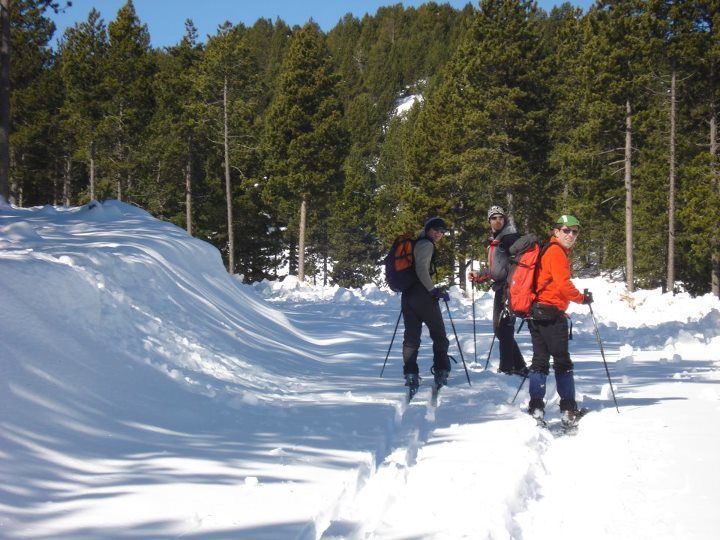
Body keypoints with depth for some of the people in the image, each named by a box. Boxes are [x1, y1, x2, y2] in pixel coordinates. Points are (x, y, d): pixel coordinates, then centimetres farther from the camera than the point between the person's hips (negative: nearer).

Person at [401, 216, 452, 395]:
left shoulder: (415, 244, 20)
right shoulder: (426, 245, -7)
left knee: (411, 337, 7)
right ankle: (441, 372, 6)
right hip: (422, 294, -8)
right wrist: (434, 290, -16)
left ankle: (410, 374, 0)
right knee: (439, 334, 5)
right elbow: (421, 270, -19)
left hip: (407, 294, 8)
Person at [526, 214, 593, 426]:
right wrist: (582, 298, -5)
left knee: (540, 360, 8)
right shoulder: (557, 252, -10)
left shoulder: (547, 250, 21)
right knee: (562, 361, -4)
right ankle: (568, 410, -2)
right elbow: (563, 285, -19)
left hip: (536, 312, 9)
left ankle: (535, 408, 3)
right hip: (552, 314, -9)